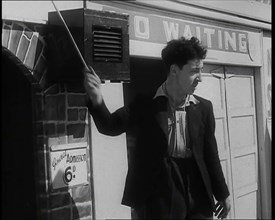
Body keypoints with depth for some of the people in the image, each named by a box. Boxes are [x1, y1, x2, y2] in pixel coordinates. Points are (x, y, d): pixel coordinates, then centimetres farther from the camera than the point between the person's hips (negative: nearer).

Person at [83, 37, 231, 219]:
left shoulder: (203, 108, 6)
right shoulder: (144, 105, -2)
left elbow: (210, 153, 10)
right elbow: (110, 126, -10)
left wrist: (222, 194, 12)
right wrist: (97, 100, -30)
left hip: (198, 197, 3)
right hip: (159, 197, -3)